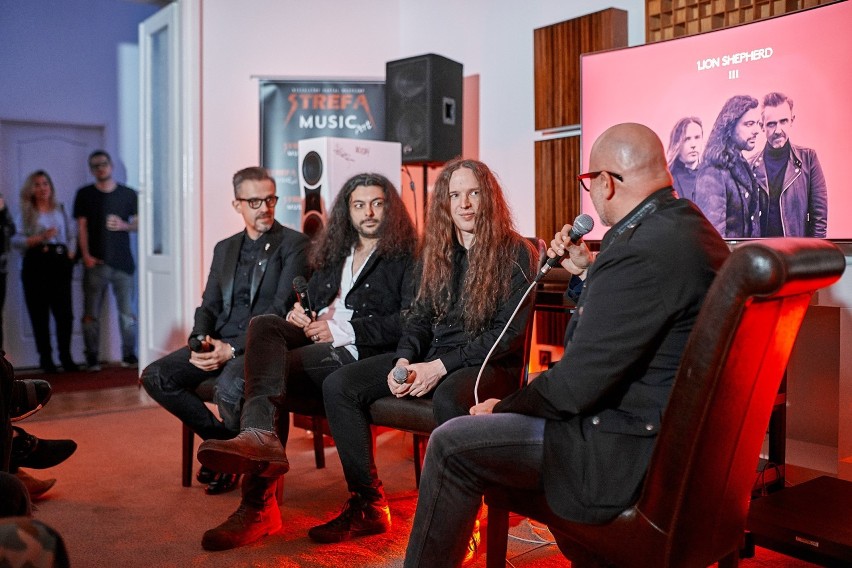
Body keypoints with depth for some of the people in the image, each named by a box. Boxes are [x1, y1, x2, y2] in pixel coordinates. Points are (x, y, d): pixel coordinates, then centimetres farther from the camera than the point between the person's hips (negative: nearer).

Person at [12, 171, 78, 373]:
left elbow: (72, 234, 15)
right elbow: (16, 240, -2)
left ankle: (65, 356, 5)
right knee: (40, 314, -1)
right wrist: (40, 238, -14)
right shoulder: (26, 213, 9)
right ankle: (46, 358, 4)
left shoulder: (60, 210, 18)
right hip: (36, 263, -2)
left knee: (65, 311, -5)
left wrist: (71, 254, 0)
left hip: (60, 262, 2)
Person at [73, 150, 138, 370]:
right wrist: (86, 255, -7)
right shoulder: (84, 194, 8)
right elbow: (82, 226, 4)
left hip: (123, 261, 0)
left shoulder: (128, 194, 10)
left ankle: (129, 355, 9)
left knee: (127, 312, 0)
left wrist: (125, 225, -8)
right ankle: (92, 359, 8)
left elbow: (140, 223, 13)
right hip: (95, 262, 0)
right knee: (91, 314, 1)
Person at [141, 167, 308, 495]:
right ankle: (222, 438, 3)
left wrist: (232, 348, -19)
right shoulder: (224, 249, 19)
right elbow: (208, 305, 16)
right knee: (155, 376, -12)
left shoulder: (294, 244, -2)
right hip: (219, 344, 7)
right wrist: (200, 342, -7)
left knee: (230, 388, -35)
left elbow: (281, 308, -11)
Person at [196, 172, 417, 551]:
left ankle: (259, 504, -30)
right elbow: (311, 298, 26)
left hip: (362, 349, -6)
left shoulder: (406, 256, 5)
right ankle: (261, 436, -41)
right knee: (264, 324, -24)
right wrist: (298, 314, 0)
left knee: (276, 365, -27)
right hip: (315, 334, 6)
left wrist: (344, 330, -15)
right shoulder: (334, 253, 27)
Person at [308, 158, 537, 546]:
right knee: (338, 386, -9)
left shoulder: (516, 253, -6)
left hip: (490, 364, -6)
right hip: (433, 357, 6)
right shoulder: (436, 251, 12)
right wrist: (404, 361, -8)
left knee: (448, 399, -41)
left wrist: (441, 366, -20)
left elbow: (510, 331, -13)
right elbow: (420, 315, 14)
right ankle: (367, 505, -2)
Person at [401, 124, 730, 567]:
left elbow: (576, 386, -24)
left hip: (632, 455, -11)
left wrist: (501, 407, -9)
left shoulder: (642, 250, -27)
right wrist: (589, 271, 15)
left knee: (451, 445, -6)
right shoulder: (692, 227, 5)